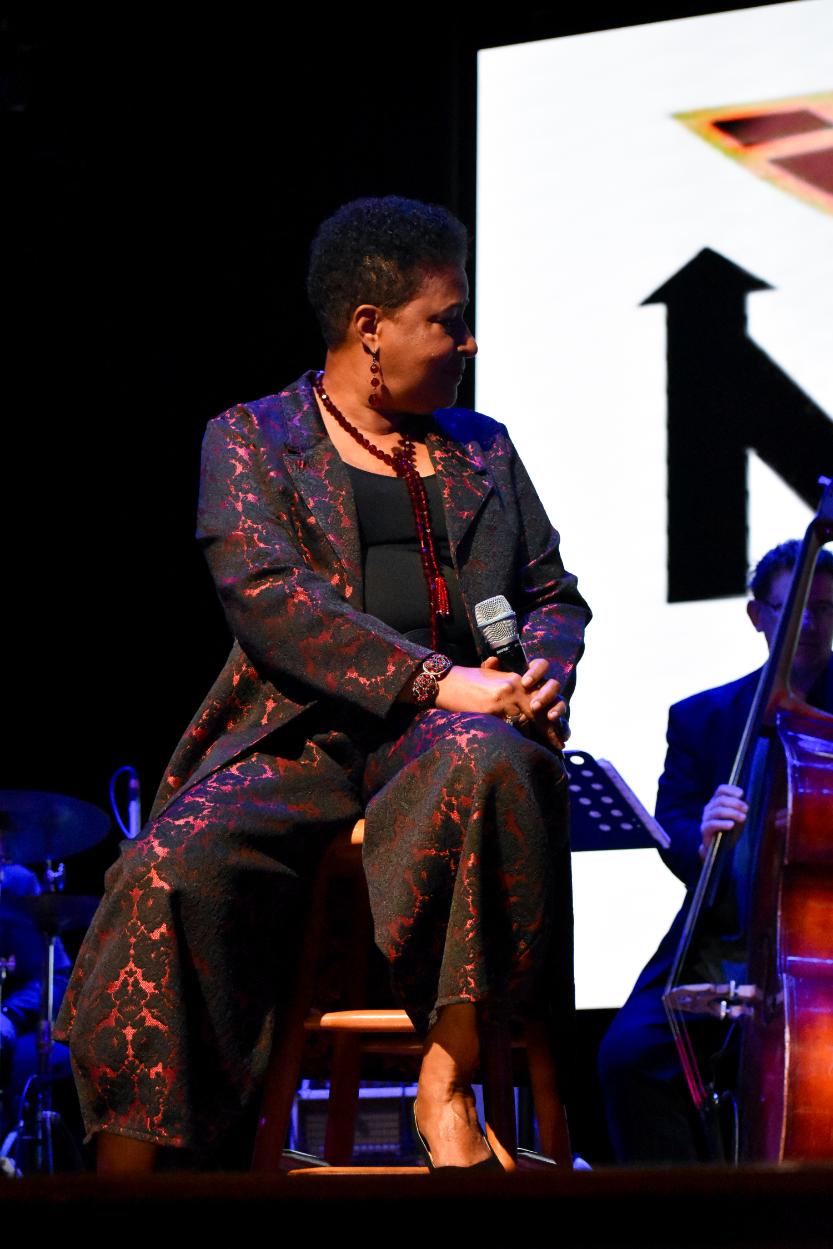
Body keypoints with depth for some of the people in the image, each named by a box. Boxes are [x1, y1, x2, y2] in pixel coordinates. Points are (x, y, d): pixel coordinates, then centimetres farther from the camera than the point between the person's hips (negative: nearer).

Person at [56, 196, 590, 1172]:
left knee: (488, 760, -36)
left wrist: (539, 678, -4)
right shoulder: (250, 438, 9)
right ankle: (126, 1165, -25)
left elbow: (554, 595, 22)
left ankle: (447, 1082, -29)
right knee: (178, 867, -32)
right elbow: (265, 595, -7)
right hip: (296, 740, -2)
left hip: (446, 735, 2)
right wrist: (435, 680, -19)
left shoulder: (482, 450, 22)